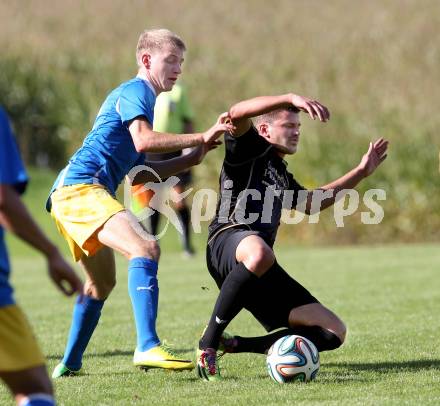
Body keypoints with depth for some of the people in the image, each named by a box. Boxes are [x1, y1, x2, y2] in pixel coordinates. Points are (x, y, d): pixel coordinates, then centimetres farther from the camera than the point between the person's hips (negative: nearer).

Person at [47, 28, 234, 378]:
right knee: (145, 248, -27)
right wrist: (201, 137, -21)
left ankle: (69, 364, 32)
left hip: (71, 193, 11)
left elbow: (139, 174, 24)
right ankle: (148, 347, -38)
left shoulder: (140, 97, 26)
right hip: (81, 188, -11)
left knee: (102, 283, 23)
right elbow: (143, 140, -23)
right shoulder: (135, 92, -4)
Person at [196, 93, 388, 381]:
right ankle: (208, 344, -31)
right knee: (259, 254, -47)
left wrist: (361, 172, 44)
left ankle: (235, 345, 3)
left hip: (263, 276, 8)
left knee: (334, 332, -1)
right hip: (229, 239, -8)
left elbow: (310, 203, 46)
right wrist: (292, 98, -22)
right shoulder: (250, 148, 8)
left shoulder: (281, 174, 33)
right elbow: (237, 113, -12)